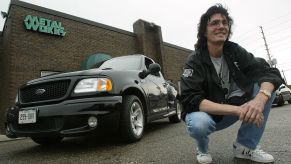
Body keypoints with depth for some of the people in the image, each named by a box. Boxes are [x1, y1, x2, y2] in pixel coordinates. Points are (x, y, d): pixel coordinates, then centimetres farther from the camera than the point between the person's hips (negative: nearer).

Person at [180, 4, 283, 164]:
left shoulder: (235, 51, -5)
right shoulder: (195, 60, -18)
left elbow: (269, 74, -13)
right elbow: (190, 99, -29)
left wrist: (260, 99, -36)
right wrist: (236, 110, -37)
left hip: (232, 111, 4)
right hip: (206, 112, -4)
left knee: (266, 86, -13)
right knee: (198, 124, -38)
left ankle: (246, 145, -4)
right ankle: (202, 149, 1)